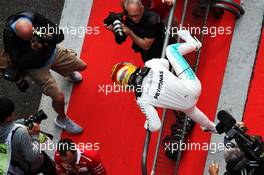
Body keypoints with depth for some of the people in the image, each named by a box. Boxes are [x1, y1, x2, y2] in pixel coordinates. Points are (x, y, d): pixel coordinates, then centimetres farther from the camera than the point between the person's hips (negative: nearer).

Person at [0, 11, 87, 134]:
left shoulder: (35, 18, -30)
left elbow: (60, 35, -22)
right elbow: (20, 62, -31)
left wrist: (50, 38, -44)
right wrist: (34, 50, -46)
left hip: (52, 52, 4)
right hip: (36, 66, -4)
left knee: (81, 66, 18)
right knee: (58, 97, -9)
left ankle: (68, 73, 56)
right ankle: (62, 119, 26)